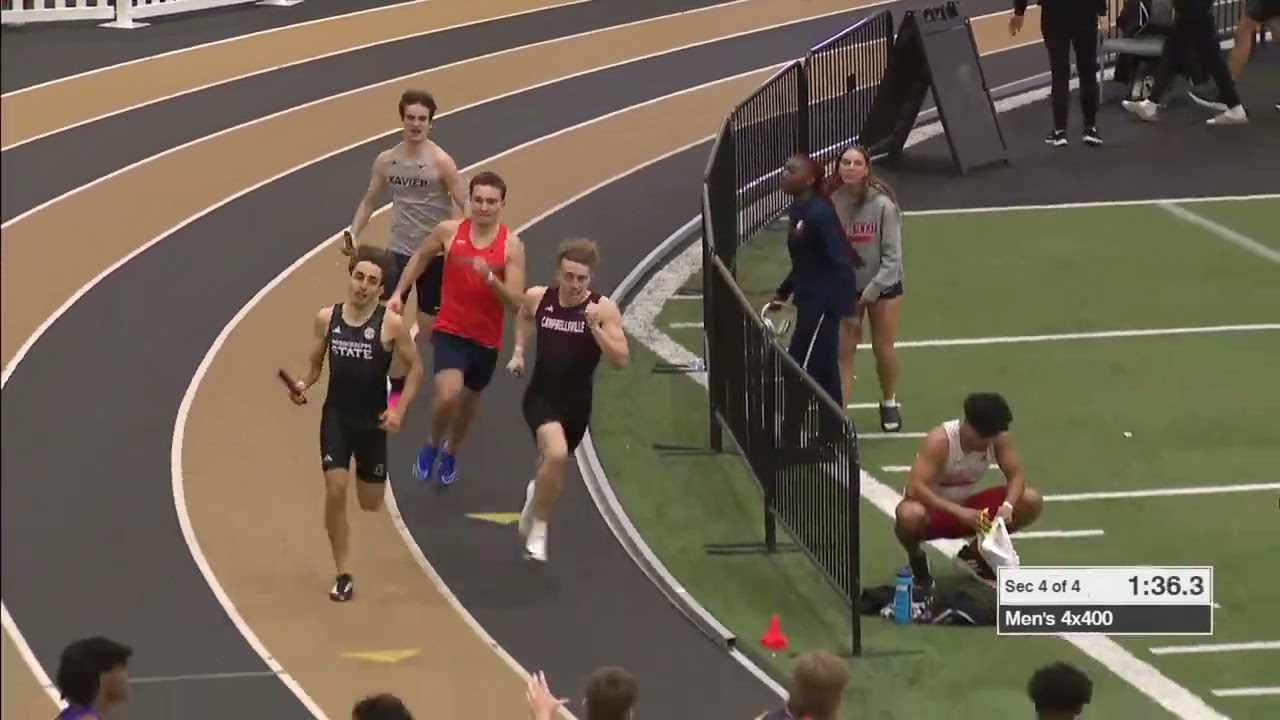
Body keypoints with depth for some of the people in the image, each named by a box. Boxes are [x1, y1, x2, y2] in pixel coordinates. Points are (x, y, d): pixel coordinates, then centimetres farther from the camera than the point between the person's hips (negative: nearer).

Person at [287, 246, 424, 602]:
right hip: (336, 417, 1)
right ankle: (343, 575, -1)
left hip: (372, 421, -1)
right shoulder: (327, 318, -5)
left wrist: (399, 410, -14)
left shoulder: (391, 324, -13)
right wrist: (304, 385, -13)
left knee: (371, 504, 10)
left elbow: (415, 367, -4)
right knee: (335, 491, -14)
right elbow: (316, 364, 8)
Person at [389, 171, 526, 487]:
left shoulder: (511, 245, -13)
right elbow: (420, 257, 12)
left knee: (469, 400, 21)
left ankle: (450, 452, 50)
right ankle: (432, 445, 8)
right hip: (450, 331, -1)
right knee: (447, 395, -23)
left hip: (486, 339, 1)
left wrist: (489, 277, -32)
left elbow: (516, 302, -17)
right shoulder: (449, 231, -9)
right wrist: (398, 292, 8)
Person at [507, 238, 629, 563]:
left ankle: (536, 494, 62)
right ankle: (538, 532, -11)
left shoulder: (603, 309, -13)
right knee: (556, 454, -29)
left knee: (553, 462, 21)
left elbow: (621, 359, -19)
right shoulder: (537, 298, -6)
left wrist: (595, 327, -29)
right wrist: (518, 351, 11)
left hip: (577, 404, 1)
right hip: (541, 397, -1)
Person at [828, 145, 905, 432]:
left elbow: (892, 255, -15)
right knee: (843, 353, -2)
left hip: (884, 285, -1)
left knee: (884, 349, 10)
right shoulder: (832, 203, -14)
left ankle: (889, 403, 35)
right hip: (845, 287, 1)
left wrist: (872, 291, -19)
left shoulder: (883, 204, -19)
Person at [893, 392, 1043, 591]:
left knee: (1032, 502, -12)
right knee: (910, 515, -42)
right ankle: (917, 560, -4)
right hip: (933, 509, -5)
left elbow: (1017, 475, -11)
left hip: (967, 507, 5)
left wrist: (1007, 506, -34)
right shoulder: (939, 440, -30)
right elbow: (915, 488, -37)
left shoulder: (999, 437, -15)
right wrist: (958, 512, -47)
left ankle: (975, 553, 9)